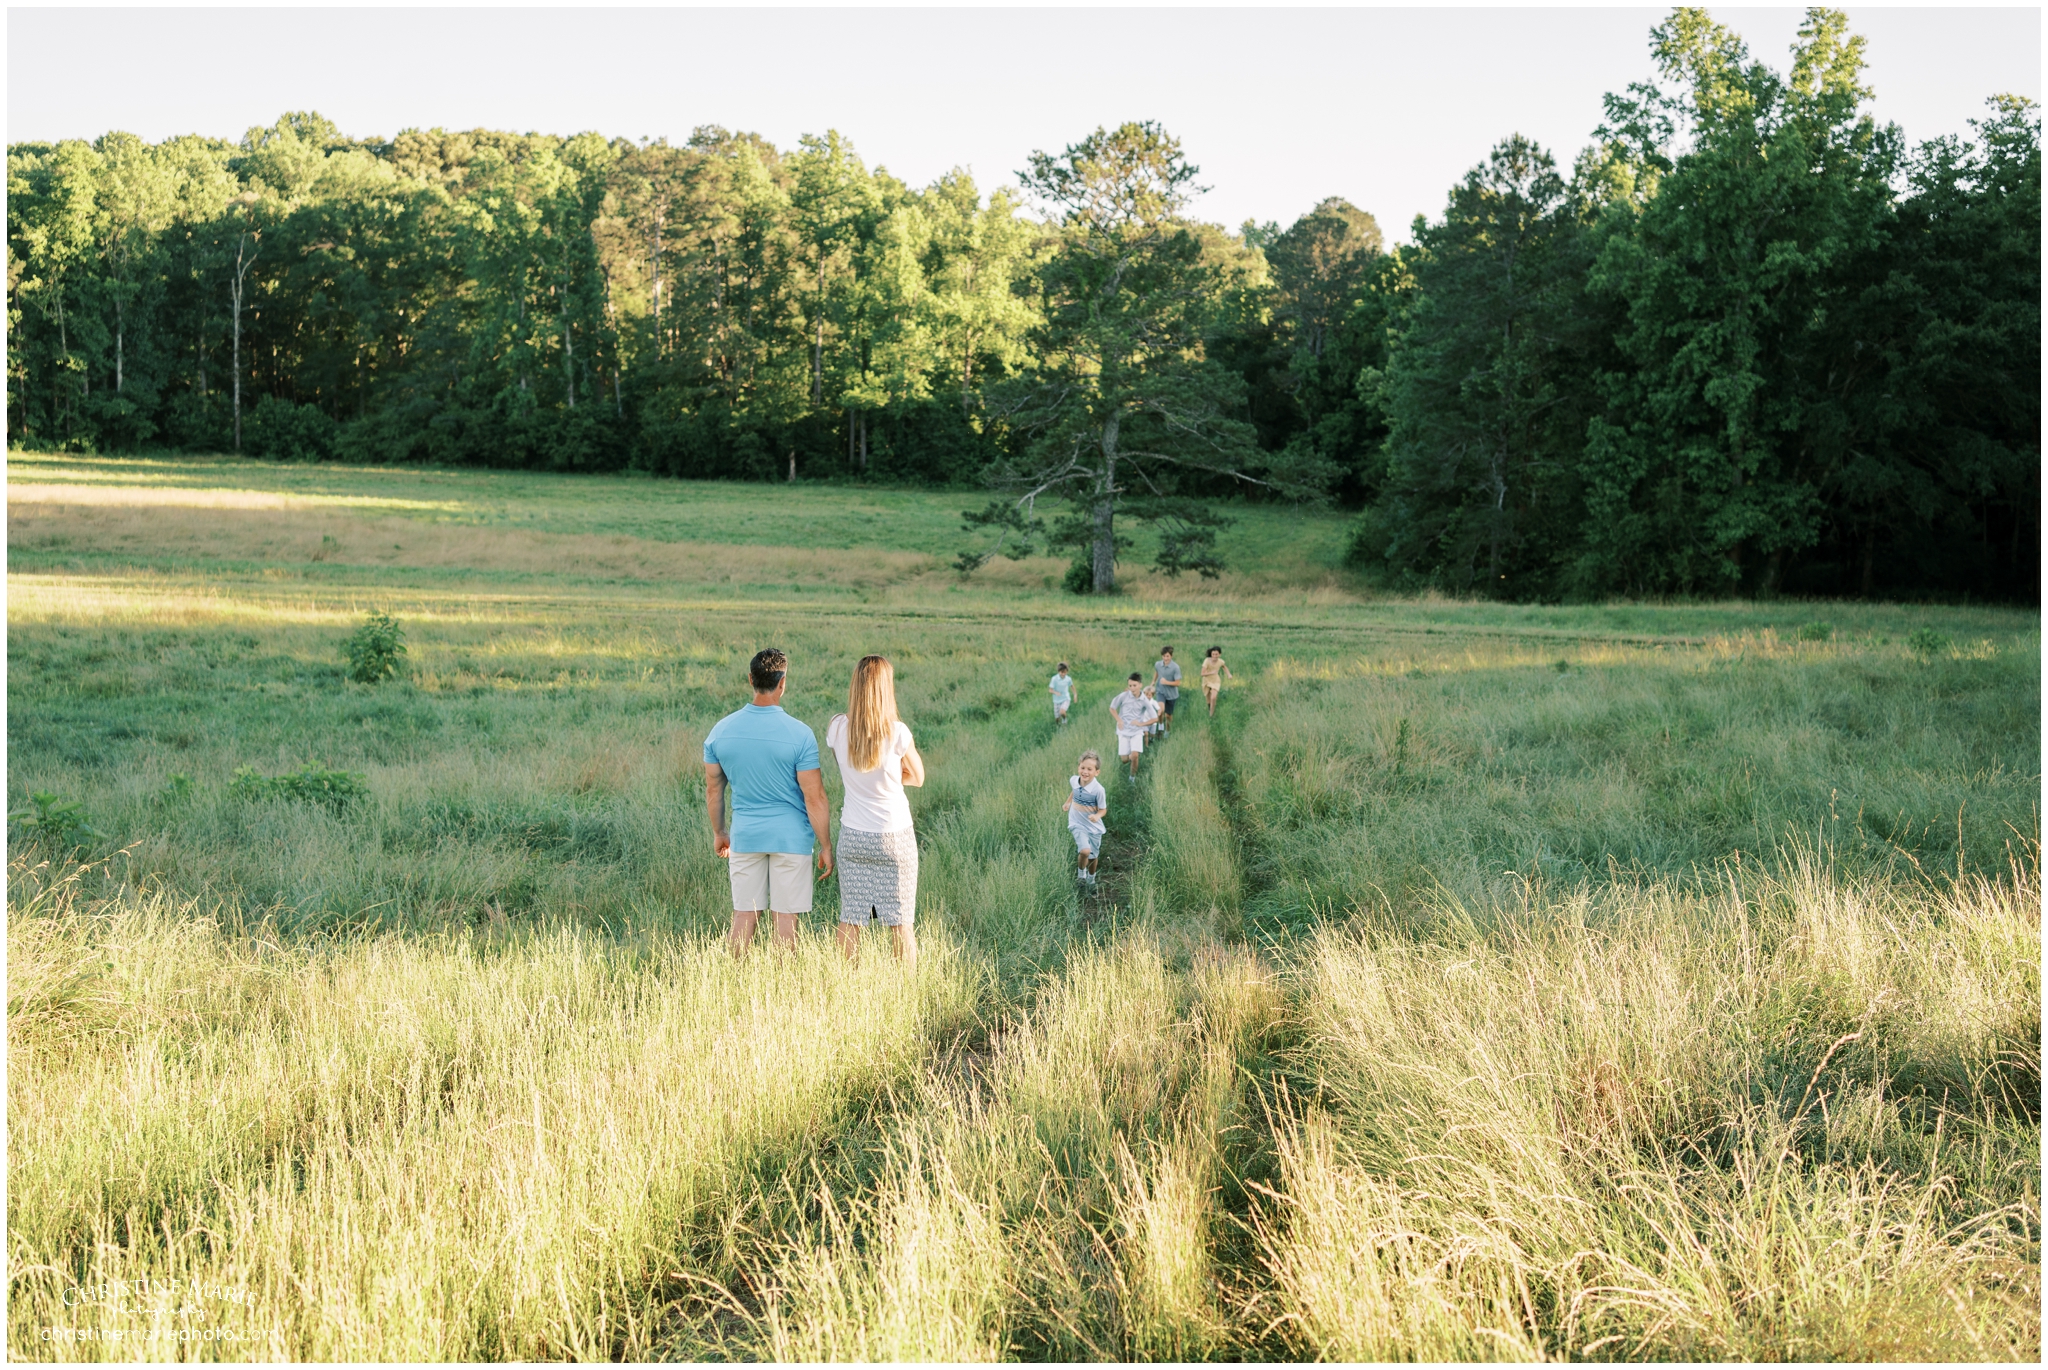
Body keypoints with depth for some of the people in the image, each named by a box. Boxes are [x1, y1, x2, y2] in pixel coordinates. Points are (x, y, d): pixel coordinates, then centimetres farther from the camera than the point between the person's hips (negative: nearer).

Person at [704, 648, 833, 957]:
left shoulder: (721, 730, -3)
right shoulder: (799, 735, -15)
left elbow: (713, 789, 7)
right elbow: (814, 799, -13)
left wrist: (718, 832, 21)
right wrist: (826, 847, -3)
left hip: (744, 836, 3)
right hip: (790, 838, -3)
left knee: (744, 914, 11)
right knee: (786, 917, 4)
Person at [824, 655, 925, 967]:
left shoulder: (837, 728, -6)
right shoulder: (897, 732, -16)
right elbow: (917, 777, 0)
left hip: (853, 836, 3)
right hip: (894, 837, -3)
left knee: (850, 919, 9)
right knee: (901, 922, 5)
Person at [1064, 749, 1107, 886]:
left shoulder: (1098, 790, -23)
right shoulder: (1073, 780, -12)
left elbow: (1103, 809, -12)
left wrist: (1097, 816, -32)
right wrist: (1068, 802, 18)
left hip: (1093, 826, -1)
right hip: (1077, 824, 1)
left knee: (1092, 857, 15)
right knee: (1085, 851, -22)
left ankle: (1091, 878, 45)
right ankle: (1081, 872, 8)